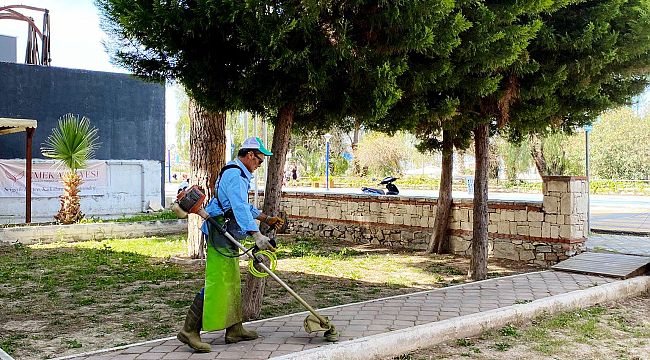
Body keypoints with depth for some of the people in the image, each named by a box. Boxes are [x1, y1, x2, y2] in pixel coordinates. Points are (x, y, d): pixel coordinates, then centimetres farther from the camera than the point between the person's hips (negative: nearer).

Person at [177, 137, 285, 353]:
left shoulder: (239, 174, 21)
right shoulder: (234, 175, -15)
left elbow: (244, 206, 31)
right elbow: (240, 208, -28)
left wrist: (266, 219, 30)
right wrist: (256, 235, -36)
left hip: (227, 237, 11)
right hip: (219, 235, -11)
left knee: (232, 282, 14)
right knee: (216, 284, -12)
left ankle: (234, 330, 22)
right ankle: (190, 331, -7)